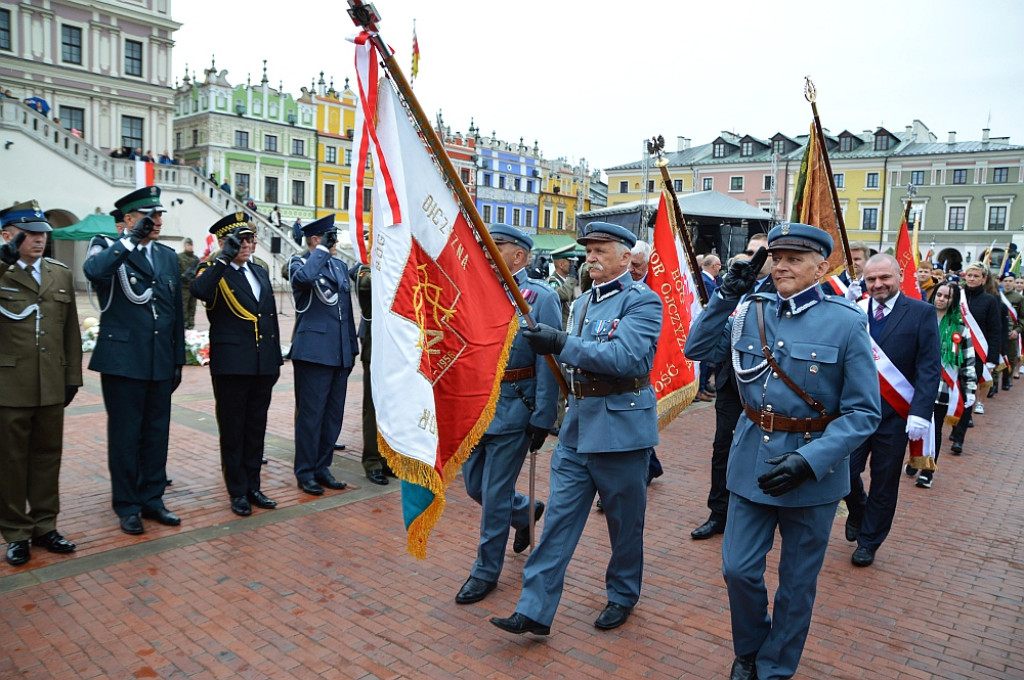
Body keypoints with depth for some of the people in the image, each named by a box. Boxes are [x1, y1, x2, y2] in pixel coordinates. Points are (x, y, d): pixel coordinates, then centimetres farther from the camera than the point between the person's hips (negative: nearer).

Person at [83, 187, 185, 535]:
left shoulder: (168, 256, 12)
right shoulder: (110, 252, -4)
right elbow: (93, 270, -30)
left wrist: (178, 359, 12)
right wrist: (133, 239, -27)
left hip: (160, 362, 5)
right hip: (123, 360, -5)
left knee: (157, 433, 12)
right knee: (125, 436, 5)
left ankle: (152, 499, 25)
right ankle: (127, 506, 18)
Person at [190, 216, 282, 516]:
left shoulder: (260, 272, 15)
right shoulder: (215, 272, -3)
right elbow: (198, 290, -28)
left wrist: (276, 358, 13)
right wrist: (224, 257, -28)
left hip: (263, 365, 6)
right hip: (231, 364, -5)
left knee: (256, 428, 13)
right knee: (232, 430, 5)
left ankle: (253, 486, 25)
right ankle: (238, 491, 16)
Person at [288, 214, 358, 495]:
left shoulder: (340, 266, 18)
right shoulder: (300, 263, -1)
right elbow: (304, 277, -29)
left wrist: (352, 347, 17)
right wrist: (323, 249, -18)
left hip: (340, 353, 7)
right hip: (314, 351, -7)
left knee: (333, 414, 11)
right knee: (311, 414, -1)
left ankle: (322, 467, 22)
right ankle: (305, 472, 11)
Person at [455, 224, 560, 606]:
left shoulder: (540, 297, -9)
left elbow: (548, 362, -12)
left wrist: (542, 418, -15)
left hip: (512, 408, -6)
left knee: (494, 495, 3)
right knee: (474, 485, 16)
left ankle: (486, 571, 22)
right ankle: (526, 512, 45)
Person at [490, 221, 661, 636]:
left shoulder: (642, 301, -10)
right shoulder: (582, 303, 15)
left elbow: (626, 357, -25)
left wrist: (561, 344, -27)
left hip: (620, 426, -7)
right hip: (577, 425, 7)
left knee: (624, 519, 11)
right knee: (559, 516, 5)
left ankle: (623, 596, 33)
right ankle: (534, 611, 10)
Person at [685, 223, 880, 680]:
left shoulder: (846, 323, -11)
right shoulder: (749, 312, 1)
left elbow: (863, 412, -12)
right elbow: (696, 349, 4)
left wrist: (809, 462, -23)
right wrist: (726, 294, -6)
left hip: (813, 473, -3)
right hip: (751, 465, 3)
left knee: (796, 583, 13)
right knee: (738, 569, 8)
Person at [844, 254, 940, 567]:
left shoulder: (921, 313, -3)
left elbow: (930, 367, -8)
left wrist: (920, 412, -17)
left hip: (894, 413, -1)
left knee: (884, 481, 9)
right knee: (845, 471, 1)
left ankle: (868, 541, 27)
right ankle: (857, 512, 34)